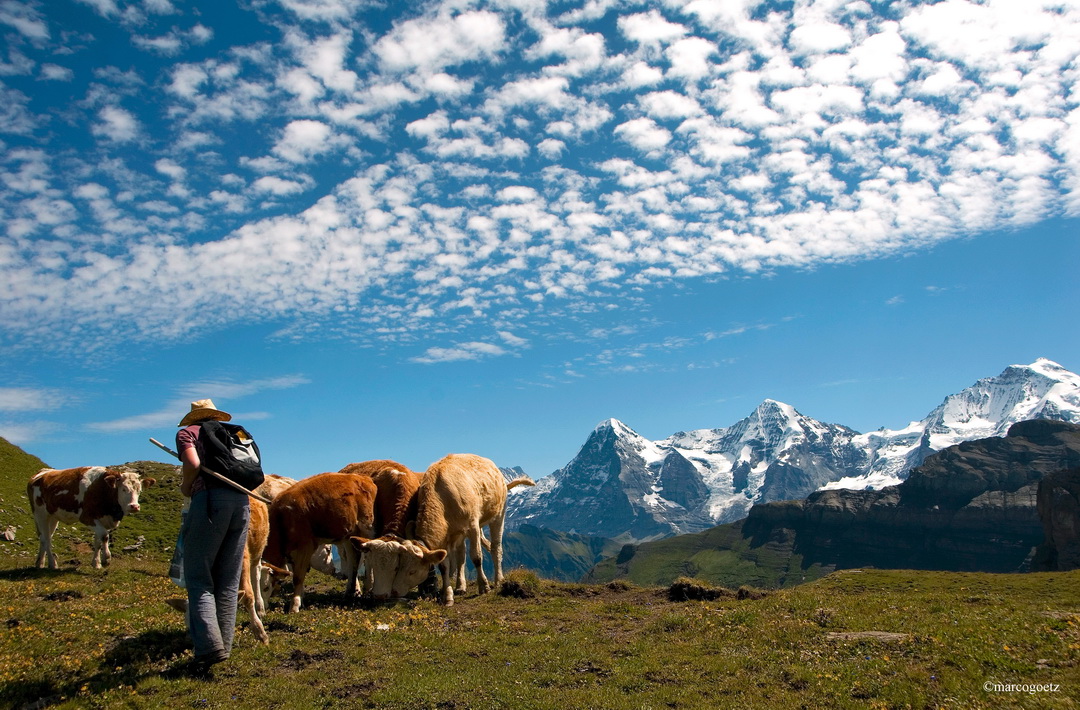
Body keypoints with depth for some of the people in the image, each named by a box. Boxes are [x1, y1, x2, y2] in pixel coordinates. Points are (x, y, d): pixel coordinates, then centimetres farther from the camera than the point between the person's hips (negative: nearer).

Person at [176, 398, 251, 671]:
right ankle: (224, 646, 11)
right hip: (242, 500, 5)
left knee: (198, 578, -1)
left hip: (210, 498, -5)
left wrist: (185, 487, 9)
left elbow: (193, 464, -7)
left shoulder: (187, 432, 12)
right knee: (228, 582, 11)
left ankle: (209, 645, -13)